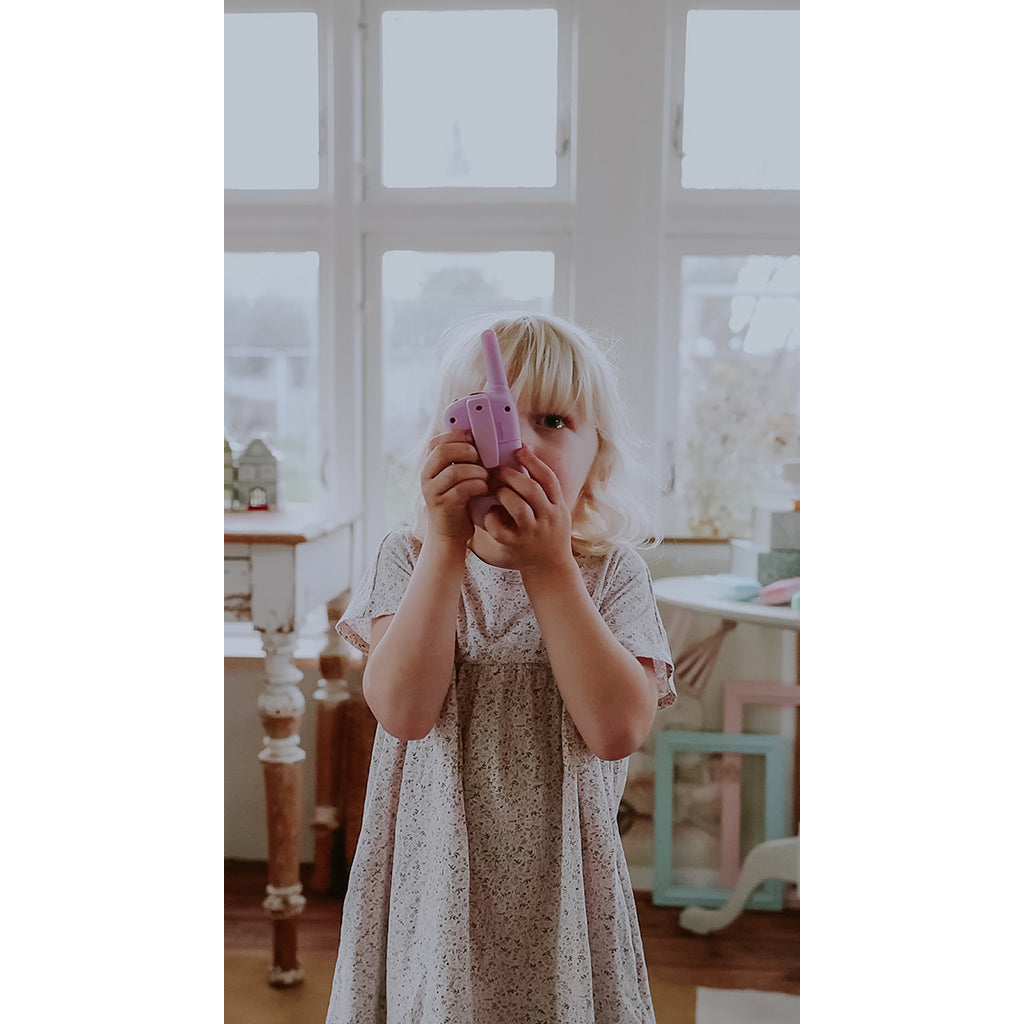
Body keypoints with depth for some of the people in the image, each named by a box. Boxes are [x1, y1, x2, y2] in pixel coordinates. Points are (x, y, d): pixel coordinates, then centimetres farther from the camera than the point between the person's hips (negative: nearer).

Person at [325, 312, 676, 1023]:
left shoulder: (611, 571, -5)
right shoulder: (411, 558, -4)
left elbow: (619, 729, -20)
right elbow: (404, 709, -19)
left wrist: (549, 566, -23)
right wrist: (448, 545, -25)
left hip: (559, 881, 0)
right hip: (431, 875, 0)